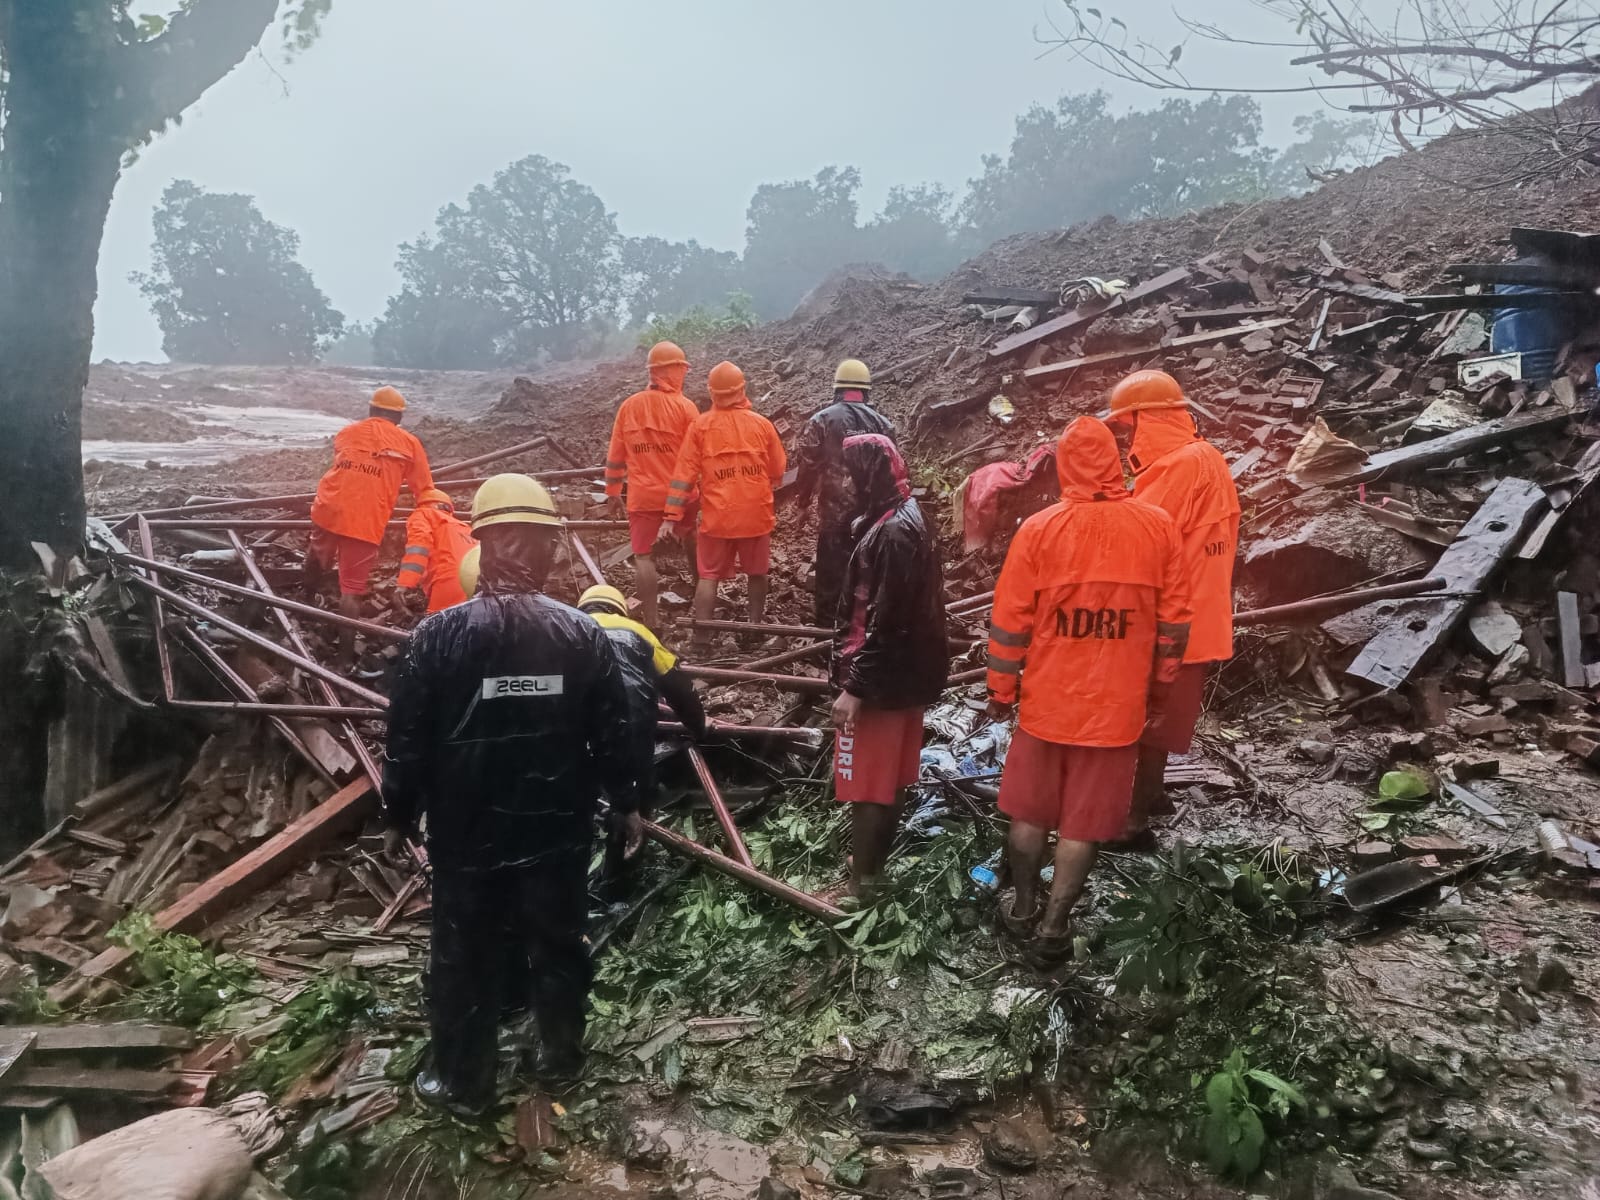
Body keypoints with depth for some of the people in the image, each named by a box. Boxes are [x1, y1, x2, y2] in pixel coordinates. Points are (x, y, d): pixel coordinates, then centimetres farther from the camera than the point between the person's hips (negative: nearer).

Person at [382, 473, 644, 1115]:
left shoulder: (437, 635, -14)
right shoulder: (583, 635, -9)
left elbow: (408, 739, -8)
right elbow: (613, 733, -3)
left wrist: (397, 814, 7)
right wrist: (627, 803, 12)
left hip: (466, 834, -1)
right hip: (558, 830, 2)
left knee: (465, 957, 15)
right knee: (558, 945, 20)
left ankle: (462, 1082, 31)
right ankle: (560, 1056, 38)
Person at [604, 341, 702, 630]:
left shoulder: (629, 405, 2)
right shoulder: (684, 406, -8)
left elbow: (615, 455, 5)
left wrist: (613, 492, 13)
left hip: (642, 497, 1)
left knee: (644, 557, 1)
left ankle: (650, 624, -5)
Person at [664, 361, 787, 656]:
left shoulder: (700, 425, -6)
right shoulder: (762, 424, -2)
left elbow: (685, 473, -7)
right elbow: (777, 473, 7)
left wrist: (674, 515, -4)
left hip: (717, 516, -1)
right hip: (756, 514, 1)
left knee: (709, 575, 6)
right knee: (757, 573, 17)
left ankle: (701, 638, 2)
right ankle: (755, 628, 27)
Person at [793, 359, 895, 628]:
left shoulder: (822, 420, -4)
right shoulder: (882, 423, 5)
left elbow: (806, 464, -4)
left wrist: (803, 500, 9)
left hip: (834, 508, -3)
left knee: (831, 569, 6)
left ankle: (827, 627, 10)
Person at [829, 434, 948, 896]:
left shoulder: (891, 533, -23)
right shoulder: (903, 519, 8)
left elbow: (882, 621, -25)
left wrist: (855, 687, -22)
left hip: (882, 680, -10)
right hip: (904, 672, 10)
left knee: (866, 784, 2)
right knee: (888, 777, 20)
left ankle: (860, 881, 14)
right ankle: (873, 862, 35)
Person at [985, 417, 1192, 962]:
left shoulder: (1039, 529, -11)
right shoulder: (1158, 527, -7)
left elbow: (1009, 622, -7)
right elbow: (1174, 621, 0)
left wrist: (1001, 691, 5)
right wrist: (1157, 686, 14)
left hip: (1047, 698, 0)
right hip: (1116, 705, 1)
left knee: (1029, 810, 18)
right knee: (1084, 821, 12)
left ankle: (1024, 907, 31)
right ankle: (1054, 924, 19)